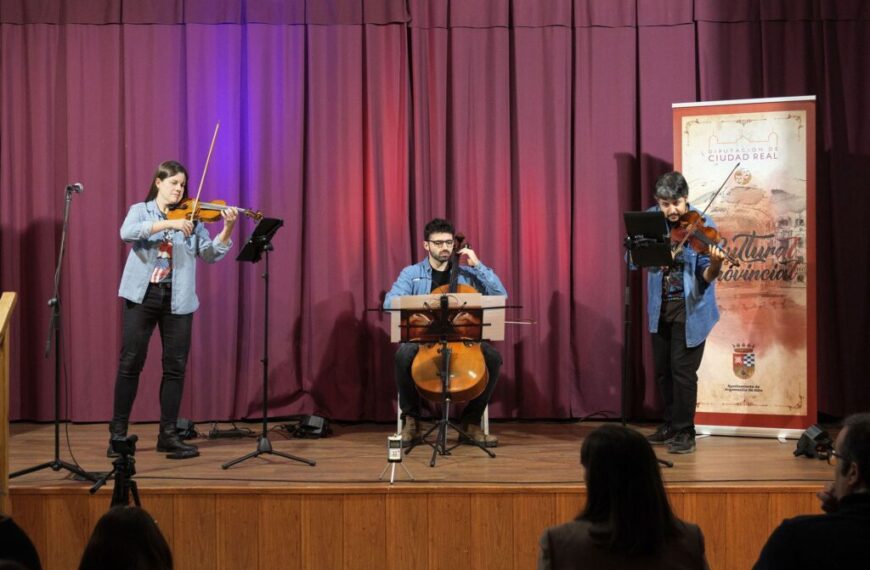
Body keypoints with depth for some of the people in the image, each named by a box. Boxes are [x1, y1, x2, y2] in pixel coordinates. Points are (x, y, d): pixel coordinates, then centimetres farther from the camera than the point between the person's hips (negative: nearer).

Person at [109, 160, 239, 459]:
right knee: (130, 363, -1)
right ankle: (118, 432, 9)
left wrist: (227, 229, -16)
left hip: (177, 298, 2)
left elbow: (210, 254, 0)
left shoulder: (191, 217, 10)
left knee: (175, 366, 2)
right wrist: (169, 223, -26)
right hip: (142, 294, -2)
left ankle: (168, 434, 11)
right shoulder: (140, 210, 6)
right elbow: (127, 233, -17)